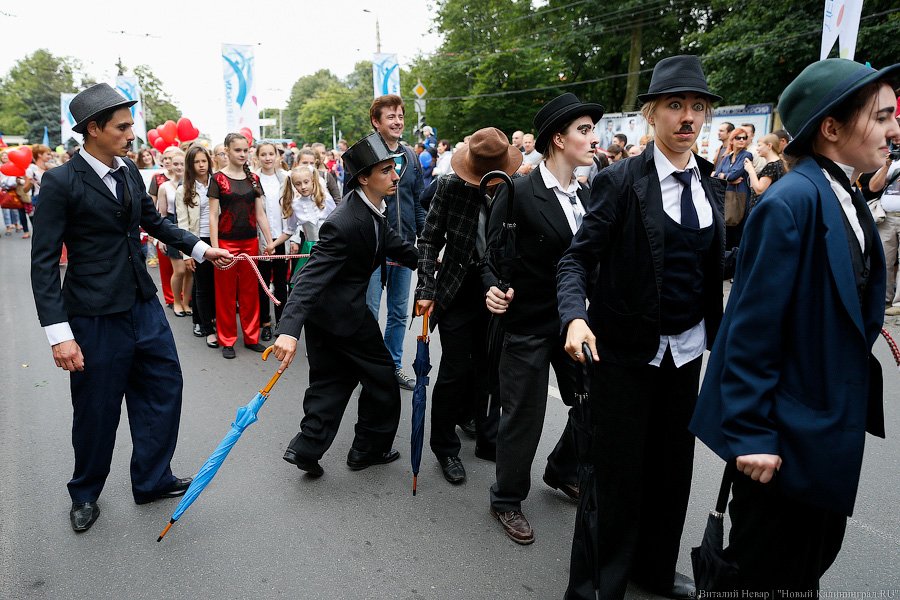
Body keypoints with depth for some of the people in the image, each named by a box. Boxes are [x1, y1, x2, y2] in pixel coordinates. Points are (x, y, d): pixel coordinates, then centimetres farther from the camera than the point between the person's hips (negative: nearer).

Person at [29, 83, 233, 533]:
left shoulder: (129, 172, 5)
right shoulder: (61, 182, -13)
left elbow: (154, 221, 21)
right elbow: (43, 261, -14)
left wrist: (201, 250, 12)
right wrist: (59, 333, -19)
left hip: (144, 305, 6)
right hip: (96, 316, -6)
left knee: (164, 387, 12)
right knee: (97, 410, 8)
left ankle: (152, 480, 32)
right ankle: (85, 493, 34)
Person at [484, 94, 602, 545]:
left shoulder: (585, 196, 5)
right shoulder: (518, 194, -14)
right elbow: (494, 257, -12)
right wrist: (495, 290, -30)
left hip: (574, 321, 7)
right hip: (528, 325, -6)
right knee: (524, 416, 6)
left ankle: (563, 471, 43)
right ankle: (507, 499, 30)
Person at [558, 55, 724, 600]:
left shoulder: (708, 183, 6)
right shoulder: (620, 180, -10)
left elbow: (713, 266, 11)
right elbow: (578, 257, -14)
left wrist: (716, 334, 9)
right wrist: (575, 317, -29)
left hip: (686, 349, 6)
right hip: (626, 350, -5)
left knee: (673, 464, 17)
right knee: (618, 471, 2)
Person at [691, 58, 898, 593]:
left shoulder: (849, 199, 7)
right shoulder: (792, 202, -21)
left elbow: (852, 319, 12)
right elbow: (752, 328, -23)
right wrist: (751, 434, -21)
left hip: (833, 430, 9)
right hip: (788, 435, -9)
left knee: (809, 569, 24)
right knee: (768, 576, 11)